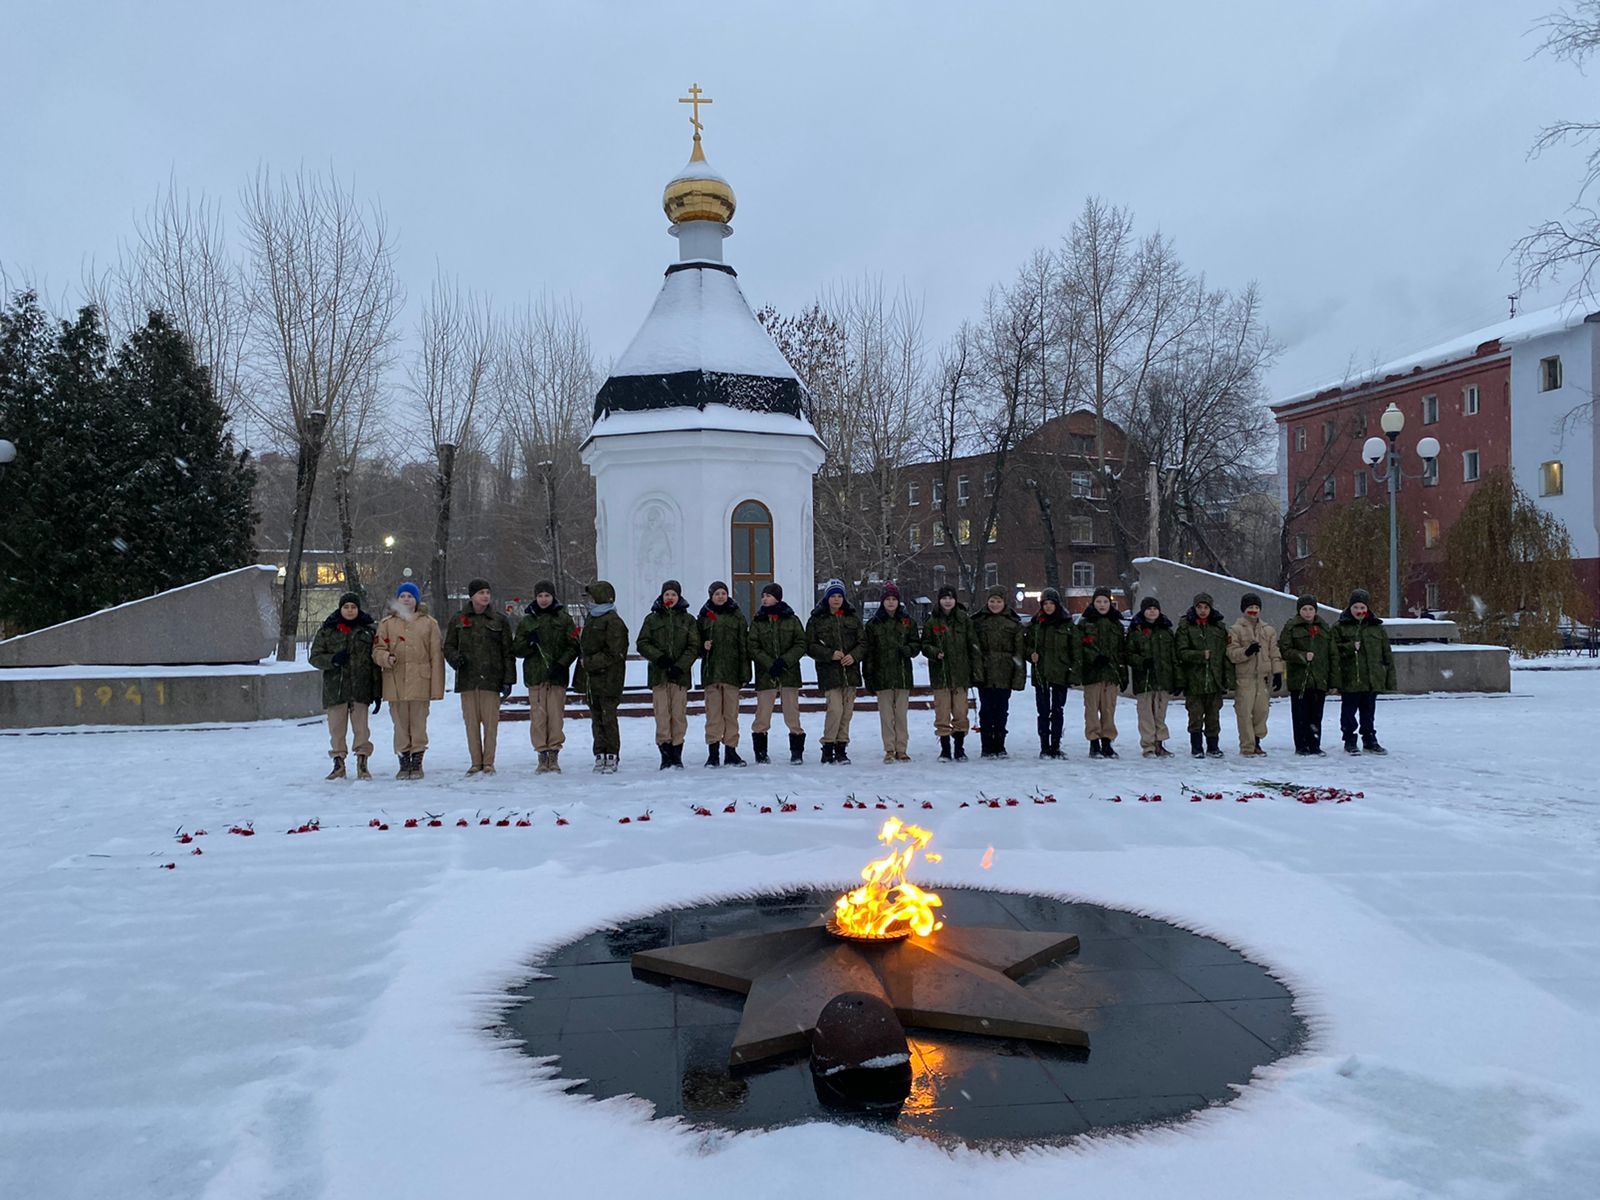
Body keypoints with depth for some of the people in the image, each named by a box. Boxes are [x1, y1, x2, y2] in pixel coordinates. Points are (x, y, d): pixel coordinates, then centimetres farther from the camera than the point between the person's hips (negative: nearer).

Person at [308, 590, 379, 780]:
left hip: (361, 687, -1)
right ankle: (338, 762, 16)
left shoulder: (369, 630, 5)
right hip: (335, 686, 1)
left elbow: (375, 661, 4)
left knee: (361, 727, -1)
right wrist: (332, 659, -16)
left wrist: (377, 691, -1)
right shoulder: (327, 631, 6)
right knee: (336, 728, 5)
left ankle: (362, 763, 8)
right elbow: (315, 657, 6)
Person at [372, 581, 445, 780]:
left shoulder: (429, 623, 5)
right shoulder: (386, 624, 9)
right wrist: (386, 658, -17)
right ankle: (404, 763, 15)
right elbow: (377, 650, 8)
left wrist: (436, 687, -3)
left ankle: (417, 763, 12)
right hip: (395, 684, 1)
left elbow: (436, 656, 3)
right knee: (400, 725, 5)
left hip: (420, 683, -1)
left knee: (419, 724, 2)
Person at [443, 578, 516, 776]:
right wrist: (455, 657, -8)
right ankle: (476, 763, 11)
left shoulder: (500, 620, 6)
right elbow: (448, 646, 15)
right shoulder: (458, 620, 9)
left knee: (490, 721, -3)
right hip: (467, 678, 1)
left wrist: (508, 679, -1)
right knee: (471, 722, 3)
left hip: (491, 678, -1)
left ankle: (488, 763, 6)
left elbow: (507, 652, 5)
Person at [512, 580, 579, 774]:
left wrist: (561, 664, -9)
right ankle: (542, 755, 4)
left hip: (557, 675, -1)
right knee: (538, 716, -3)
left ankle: (554, 755, 6)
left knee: (556, 715, -3)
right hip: (535, 675, 1)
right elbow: (516, 649, 9)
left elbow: (573, 647, 4)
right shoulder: (526, 621, 11)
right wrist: (530, 643, -11)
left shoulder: (564, 619, 8)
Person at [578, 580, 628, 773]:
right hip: (592, 679, 8)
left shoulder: (613, 621, -10)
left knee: (608, 718, -5)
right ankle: (600, 755, 14)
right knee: (596, 718, 9)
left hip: (609, 679, -8)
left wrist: (588, 662, -16)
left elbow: (613, 654, -17)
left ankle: (612, 757, 1)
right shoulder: (591, 620, 18)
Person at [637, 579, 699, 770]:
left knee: (679, 715, -2)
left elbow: (694, 646, 3)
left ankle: (677, 753, 6)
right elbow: (642, 643, 6)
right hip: (659, 674, 0)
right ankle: (665, 754, 0)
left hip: (680, 675, 0)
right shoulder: (652, 619, 11)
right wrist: (658, 657, -9)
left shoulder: (688, 619, 10)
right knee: (662, 715, -5)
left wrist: (681, 666, -10)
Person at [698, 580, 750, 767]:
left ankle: (731, 750, 10)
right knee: (713, 712, -2)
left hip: (732, 670, 0)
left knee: (731, 712, 2)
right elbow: (697, 641, 16)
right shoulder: (704, 616, 9)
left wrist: (745, 672, -2)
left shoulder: (737, 615, 7)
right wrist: (704, 646, -9)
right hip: (711, 670, 0)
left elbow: (744, 644, 4)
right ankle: (713, 750, 3)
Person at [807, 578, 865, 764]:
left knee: (847, 710, 4)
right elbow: (810, 645, -1)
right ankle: (828, 747, 0)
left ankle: (841, 747, 14)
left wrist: (854, 655, -9)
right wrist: (830, 654, -14)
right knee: (835, 709, -14)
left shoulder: (852, 618, 12)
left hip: (850, 670, 4)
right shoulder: (817, 619, 3)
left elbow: (863, 641, 10)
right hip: (829, 671, -4)